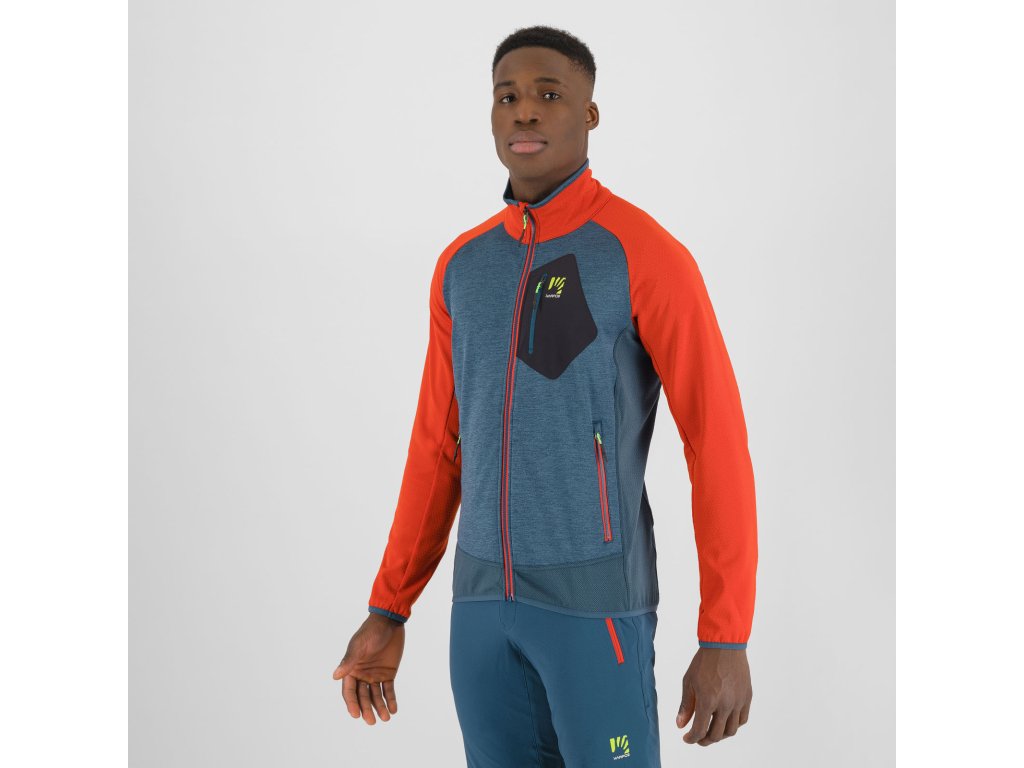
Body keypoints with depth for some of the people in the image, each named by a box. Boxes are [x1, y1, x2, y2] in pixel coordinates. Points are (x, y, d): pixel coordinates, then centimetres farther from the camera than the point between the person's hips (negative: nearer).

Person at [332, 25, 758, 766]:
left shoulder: (650, 256, -12)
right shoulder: (463, 265, 9)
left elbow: (720, 443, -12)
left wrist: (726, 640, -15)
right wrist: (387, 611, 14)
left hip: (597, 596, -6)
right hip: (488, 597, 6)